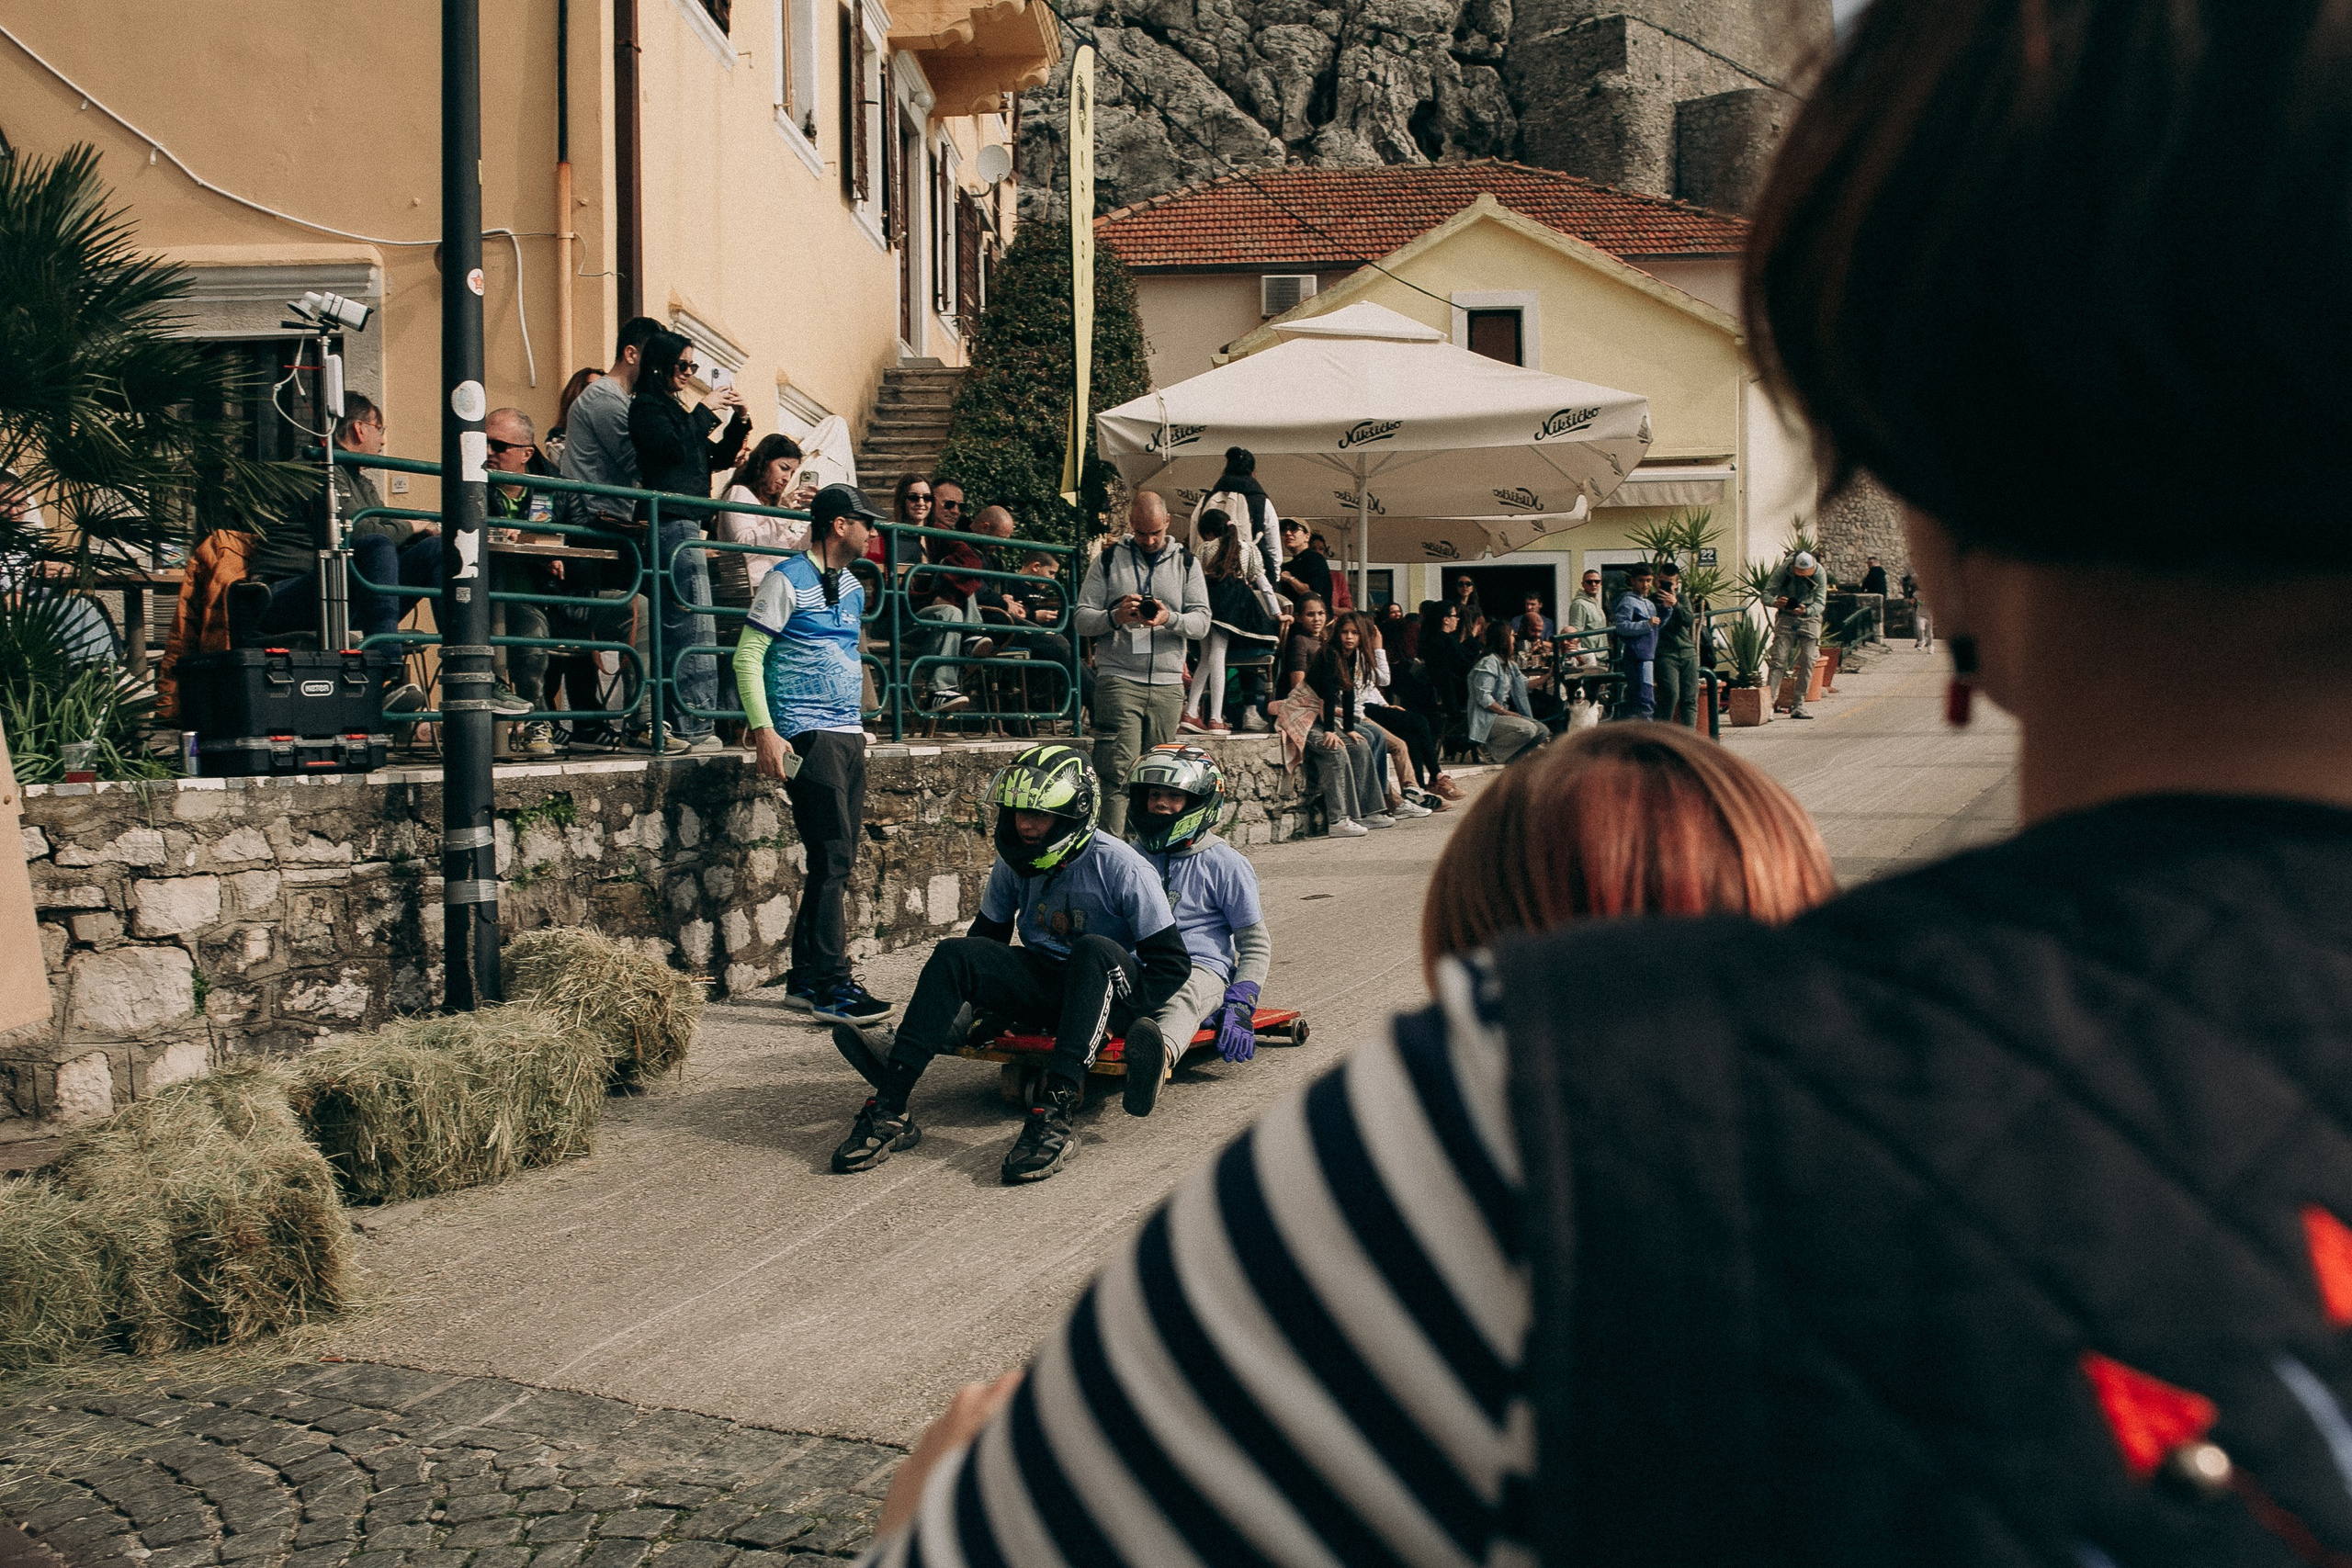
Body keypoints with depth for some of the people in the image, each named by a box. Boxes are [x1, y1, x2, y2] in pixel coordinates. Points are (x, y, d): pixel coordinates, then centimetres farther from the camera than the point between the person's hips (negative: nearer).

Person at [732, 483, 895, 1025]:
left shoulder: (853, 588, 18)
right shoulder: (787, 580, -6)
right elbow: (748, 656, -9)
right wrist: (763, 731, -17)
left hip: (848, 735, 8)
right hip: (808, 734, -8)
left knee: (838, 862, 7)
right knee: (832, 858, -12)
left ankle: (805, 979, 16)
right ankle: (832, 986, -8)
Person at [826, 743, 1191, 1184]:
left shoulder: (1121, 867, -16)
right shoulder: (1014, 864, 0)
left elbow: (1172, 963, -16)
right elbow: (989, 935, 15)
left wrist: (1112, 1021, -24)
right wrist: (989, 999, -2)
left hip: (1108, 985, -5)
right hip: (1044, 982, 5)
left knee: (1094, 949, -38)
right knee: (954, 953, -19)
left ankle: (1055, 1116, -48)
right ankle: (890, 1108, -29)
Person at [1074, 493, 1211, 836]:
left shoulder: (1186, 563, 14)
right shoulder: (1108, 560, 10)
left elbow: (1202, 622, 5)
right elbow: (1082, 618, 5)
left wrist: (1171, 619, -17)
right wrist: (1115, 617, -16)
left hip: (1168, 684, 3)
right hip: (1118, 680, -3)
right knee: (1118, 772, -14)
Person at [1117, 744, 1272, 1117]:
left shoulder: (1225, 865, 8)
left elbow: (1256, 945, 8)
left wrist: (1240, 1005, -8)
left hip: (1202, 970, -4)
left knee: (1183, 999, -43)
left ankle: (1161, 1054, -76)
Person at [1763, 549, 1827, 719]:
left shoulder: (1819, 574, -10)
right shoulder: (1784, 571, -11)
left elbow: (1820, 603, -14)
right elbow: (1767, 592, -11)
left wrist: (1806, 611, -36)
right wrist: (1775, 602, -35)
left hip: (1809, 620, 1)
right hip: (1786, 620, -1)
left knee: (1807, 663, -5)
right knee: (1778, 661, -11)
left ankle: (1798, 706, 1)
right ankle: (1768, 702, -17)